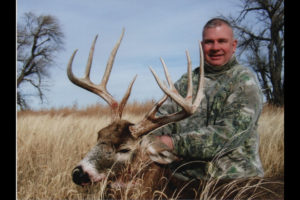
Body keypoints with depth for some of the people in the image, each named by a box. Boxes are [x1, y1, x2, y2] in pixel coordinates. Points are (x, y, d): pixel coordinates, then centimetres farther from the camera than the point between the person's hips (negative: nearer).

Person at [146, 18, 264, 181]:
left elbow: (229, 133, -16)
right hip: (183, 177, 0)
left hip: (234, 177, 0)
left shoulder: (244, 81, -4)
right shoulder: (187, 81, 14)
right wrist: (156, 138, -17)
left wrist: (175, 143, -21)